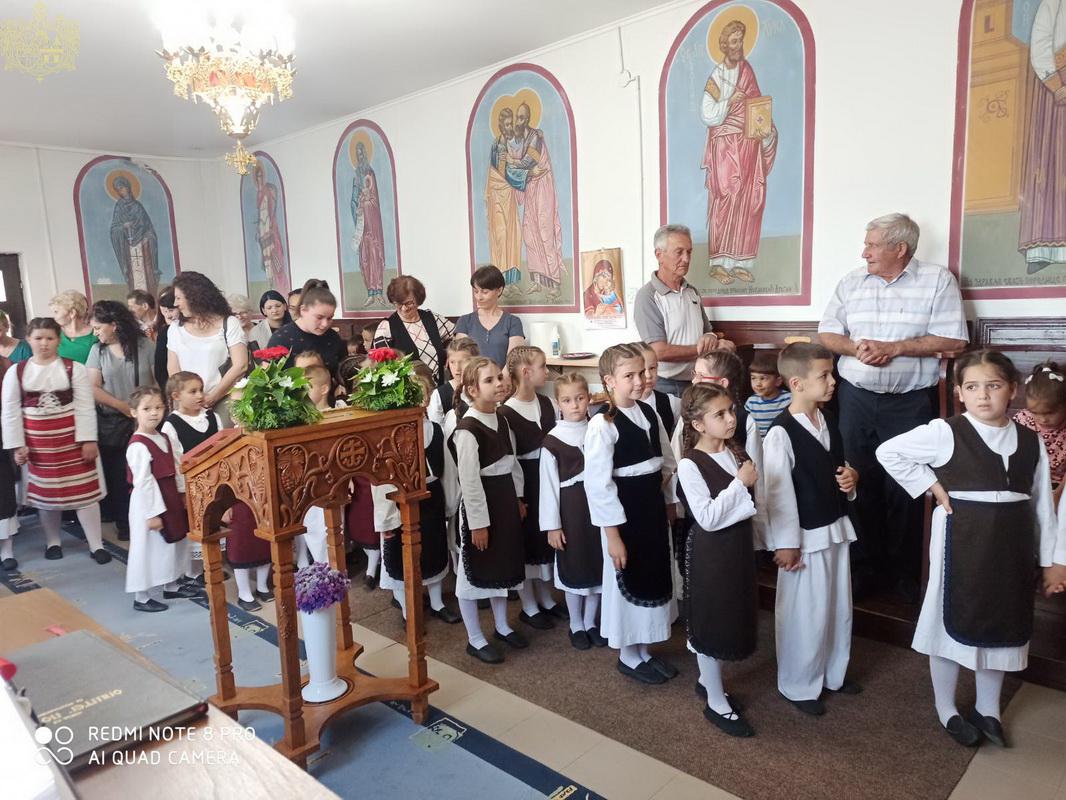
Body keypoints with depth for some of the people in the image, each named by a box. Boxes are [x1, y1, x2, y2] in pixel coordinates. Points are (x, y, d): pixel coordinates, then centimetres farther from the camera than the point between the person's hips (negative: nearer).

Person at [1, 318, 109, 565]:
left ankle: (96, 544, 8)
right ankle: (52, 542, 30)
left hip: (71, 438, -2)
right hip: (37, 442, 2)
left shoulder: (74, 368, -3)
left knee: (83, 490, -1)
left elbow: (85, 407, -6)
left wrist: (88, 440, -11)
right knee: (45, 492, 13)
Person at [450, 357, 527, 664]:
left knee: (504, 564, 20)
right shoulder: (467, 429, -21)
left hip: (505, 499, 9)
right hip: (480, 503, -9)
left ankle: (502, 626, 38)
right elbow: (469, 480, -20)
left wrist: (518, 498, 15)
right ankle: (475, 639, 20)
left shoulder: (501, 420, 6)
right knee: (473, 570, 6)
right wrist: (478, 522, -18)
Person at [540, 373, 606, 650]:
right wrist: (552, 525, -8)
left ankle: (590, 622, 30)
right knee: (573, 567, 9)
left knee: (597, 565, 11)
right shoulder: (552, 441, -9)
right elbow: (548, 485, -7)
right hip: (571, 509, -3)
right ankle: (576, 625, 28)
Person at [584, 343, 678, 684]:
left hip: (653, 507, 7)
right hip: (623, 512, -7)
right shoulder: (602, 425, -20)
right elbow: (598, 484, -21)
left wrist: (669, 502, 13)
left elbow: (667, 462, 12)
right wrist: (612, 535, -20)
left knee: (654, 578, 17)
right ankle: (629, 656, 28)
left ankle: (643, 650, 36)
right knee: (627, 582, 8)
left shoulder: (649, 413, 2)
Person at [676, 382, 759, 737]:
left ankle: (707, 678, 40)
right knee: (711, 621, 5)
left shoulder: (737, 453, 2)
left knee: (732, 617, 19)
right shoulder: (689, 465, -20)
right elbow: (707, 518, -25)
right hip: (710, 550, -8)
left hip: (739, 543, 8)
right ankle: (716, 703, 21)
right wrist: (740, 482, -24)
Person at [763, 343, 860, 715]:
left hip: (836, 527, 8)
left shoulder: (828, 422, 4)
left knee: (839, 607, 20)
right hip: (805, 535, -8)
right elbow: (779, 492, -19)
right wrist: (785, 544, -17)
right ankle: (799, 686, 24)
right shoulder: (781, 433, -20)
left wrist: (851, 477, -4)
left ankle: (834, 672, 40)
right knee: (805, 613, 5)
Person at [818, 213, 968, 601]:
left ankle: (905, 573, 18)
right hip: (856, 399, 3)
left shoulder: (938, 280, -2)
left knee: (905, 489, 2)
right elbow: (826, 334, 8)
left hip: (910, 403, -3)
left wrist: (895, 348, -16)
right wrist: (855, 347, -12)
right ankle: (866, 567, 21)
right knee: (859, 484, 8)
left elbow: (952, 340, -7)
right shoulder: (851, 282, 8)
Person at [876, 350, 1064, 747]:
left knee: (1002, 623, 16)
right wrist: (931, 486, -11)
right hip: (961, 541, -4)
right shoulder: (946, 433, -12)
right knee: (952, 621, 7)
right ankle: (947, 710, 27)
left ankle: (987, 709, 37)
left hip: (1011, 544, 5)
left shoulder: (1030, 442, 2)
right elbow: (888, 451, -9)